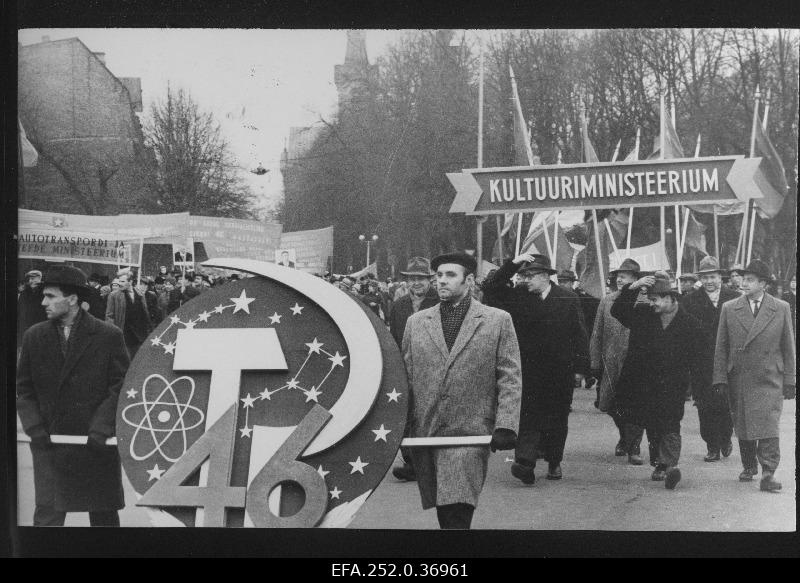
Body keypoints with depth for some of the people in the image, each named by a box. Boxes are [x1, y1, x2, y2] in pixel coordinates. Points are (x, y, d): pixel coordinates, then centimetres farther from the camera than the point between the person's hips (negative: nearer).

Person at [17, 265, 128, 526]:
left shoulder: (108, 336, -4)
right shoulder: (34, 337, 6)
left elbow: (121, 387, -4)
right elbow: (23, 389, 9)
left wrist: (101, 428, -14)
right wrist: (34, 427, -5)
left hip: (97, 444, -2)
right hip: (49, 443, 2)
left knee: (103, 514, 8)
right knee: (47, 515, -3)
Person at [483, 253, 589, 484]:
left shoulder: (569, 300, 1)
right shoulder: (518, 297, 3)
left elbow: (580, 336, 2)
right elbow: (490, 290, -6)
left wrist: (580, 368, -2)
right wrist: (512, 264, -12)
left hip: (560, 371, 1)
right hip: (529, 369, -1)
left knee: (558, 419, 11)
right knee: (529, 415, -12)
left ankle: (554, 462, 26)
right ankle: (524, 462, -18)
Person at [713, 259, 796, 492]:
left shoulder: (781, 309, 3)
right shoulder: (729, 309, 5)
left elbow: (788, 347, 7)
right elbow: (721, 347, 6)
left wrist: (789, 381, 4)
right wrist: (720, 378, 0)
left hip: (769, 380, -2)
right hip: (738, 379, 2)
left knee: (768, 426, -11)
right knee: (742, 427, 10)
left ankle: (768, 473, -10)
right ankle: (749, 466, 27)